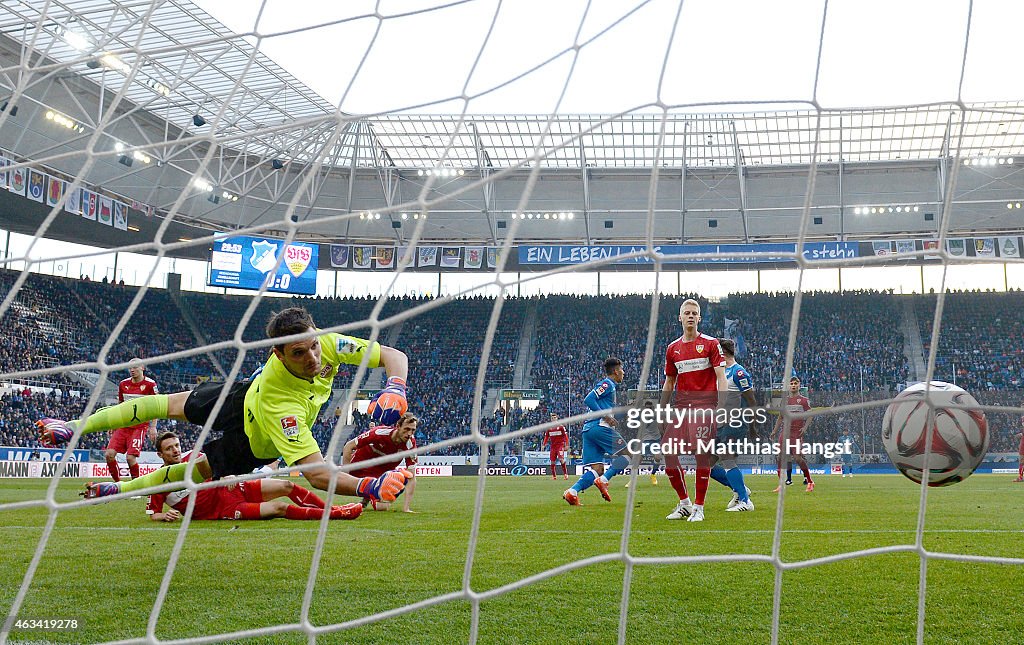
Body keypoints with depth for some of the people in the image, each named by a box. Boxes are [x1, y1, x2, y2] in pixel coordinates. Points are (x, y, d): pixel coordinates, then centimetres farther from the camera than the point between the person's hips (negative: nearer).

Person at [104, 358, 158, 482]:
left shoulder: (150, 384, -4)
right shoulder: (123, 384, 10)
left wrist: (153, 427, -9)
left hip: (139, 426, -5)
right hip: (123, 425, 5)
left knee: (130, 457, -16)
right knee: (109, 454, -8)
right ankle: (117, 482, 7)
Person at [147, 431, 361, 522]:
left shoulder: (191, 457, 6)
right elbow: (152, 514, -1)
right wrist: (165, 515, -22)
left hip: (229, 488, 6)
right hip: (222, 509, -6)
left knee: (286, 486, -7)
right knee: (279, 508, -21)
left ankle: (331, 508, 6)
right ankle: (333, 516, -16)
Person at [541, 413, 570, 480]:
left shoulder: (561, 426, -1)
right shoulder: (549, 428, 10)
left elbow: (565, 436, -2)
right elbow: (546, 437, 14)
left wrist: (567, 445, -9)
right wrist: (543, 445, 4)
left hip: (560, 445, -4)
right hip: (553, 446, 4)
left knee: (561, 459, -18)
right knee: (552, 461, 0)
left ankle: (565, 473, -7)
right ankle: (554, 475, 10)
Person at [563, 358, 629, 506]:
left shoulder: (607, 385, 27)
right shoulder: (607, 384, -2)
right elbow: (588, 399, -14)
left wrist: (611, 419, 20)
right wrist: (606, 416, -15)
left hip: (588, 429, 9)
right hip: (599, 427, -9)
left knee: (597, 469, 2)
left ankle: (572, 492, -14)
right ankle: (603, 480, -16)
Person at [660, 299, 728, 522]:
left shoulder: (711, 344, 1)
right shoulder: (672, 348, 13)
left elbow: (721, 378, -5)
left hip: (704, 407, -4)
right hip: (680, 408, 5)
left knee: (702, 455, -7)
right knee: (668, 453, -3)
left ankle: (698, 508, 4)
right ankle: (684, 503, 14)